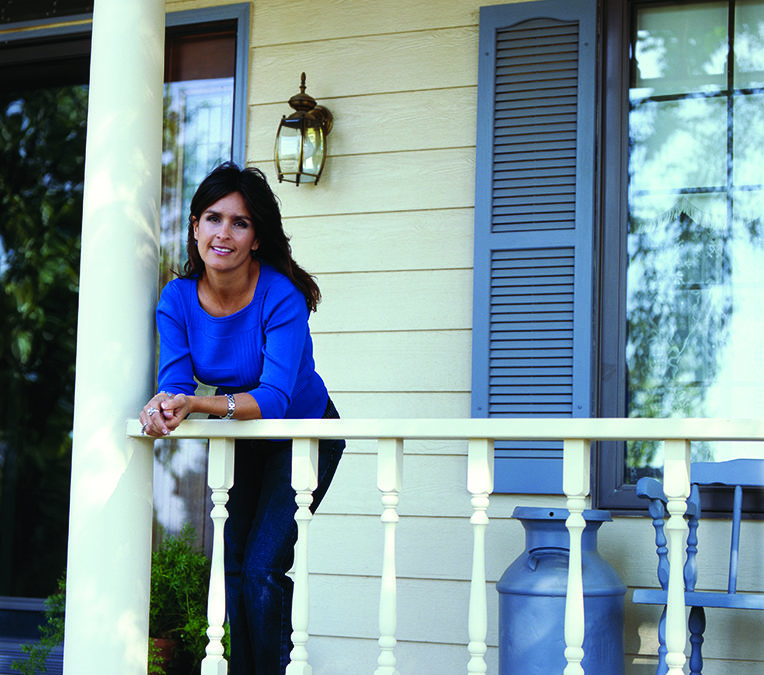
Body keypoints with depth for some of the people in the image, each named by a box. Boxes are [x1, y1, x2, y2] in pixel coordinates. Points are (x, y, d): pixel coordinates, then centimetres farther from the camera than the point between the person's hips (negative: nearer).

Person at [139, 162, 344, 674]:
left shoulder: (281, 297, -29)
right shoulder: (178, 297, -15)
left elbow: (274, 399, -37)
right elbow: (175, 382, -21)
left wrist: (195, 403, -51)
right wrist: (163, 406, -45)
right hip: (239, 439, 5)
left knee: (262, 568, -13)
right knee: (231, 566, 4)